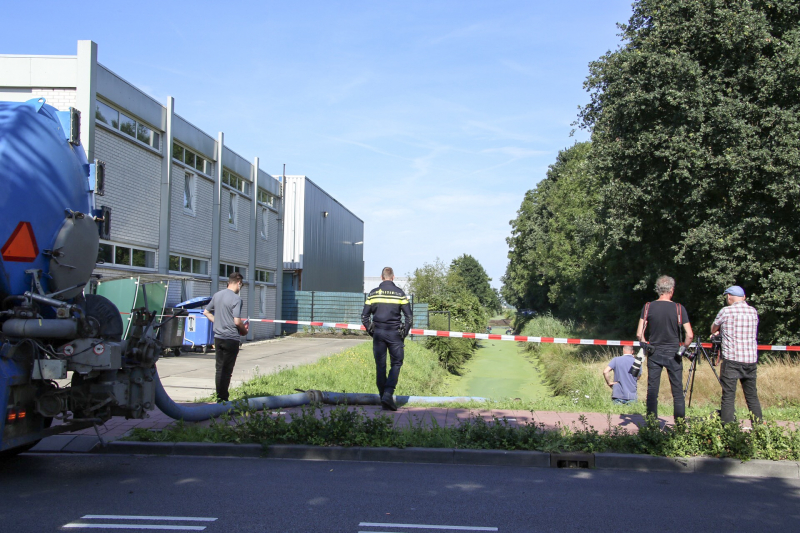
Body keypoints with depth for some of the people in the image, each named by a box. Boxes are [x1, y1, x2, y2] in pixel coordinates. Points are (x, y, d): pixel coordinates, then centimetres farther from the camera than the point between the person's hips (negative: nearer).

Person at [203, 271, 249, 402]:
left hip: (218, 337, 7)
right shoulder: (236, 299, -15)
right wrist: (244, 330, -2)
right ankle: (223, 399, 3)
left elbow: (206, 312, 17)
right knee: (227, 370, 0)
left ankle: (219, 397, 18)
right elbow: (237, 321, -20)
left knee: (219, 368, 13)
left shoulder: (217, 295, 8)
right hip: (231, 339, -7)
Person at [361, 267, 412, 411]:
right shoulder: (399, 293, 1)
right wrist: (404, 333, 7)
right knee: (396, 363, 4)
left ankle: (383, 398, 9)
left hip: (378, 333, 2)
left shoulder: (373, 293, 5)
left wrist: (371, 331, 12)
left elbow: (364, 316, 4)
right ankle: (388, 393, -13)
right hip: (394, 333, -2)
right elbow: (409, 316, -2)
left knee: (380, 366, 7)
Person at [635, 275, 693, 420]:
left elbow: (639, 334, -6)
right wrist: (683, 348, 6)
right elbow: (690, 335, -11)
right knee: (678, 392, 7)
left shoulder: (648, 307, -4)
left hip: (654, 353, 1)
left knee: (652, 391, 6)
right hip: (673, 354, -1)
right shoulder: (679, 308, -8)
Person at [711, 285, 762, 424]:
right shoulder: (753, 312, 9)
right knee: (752, 396, 12)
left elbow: (713, 330, 8)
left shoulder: (726, 311, -6)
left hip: (732, 360, -5)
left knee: (728, 397, -3)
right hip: (751, 360, 5)